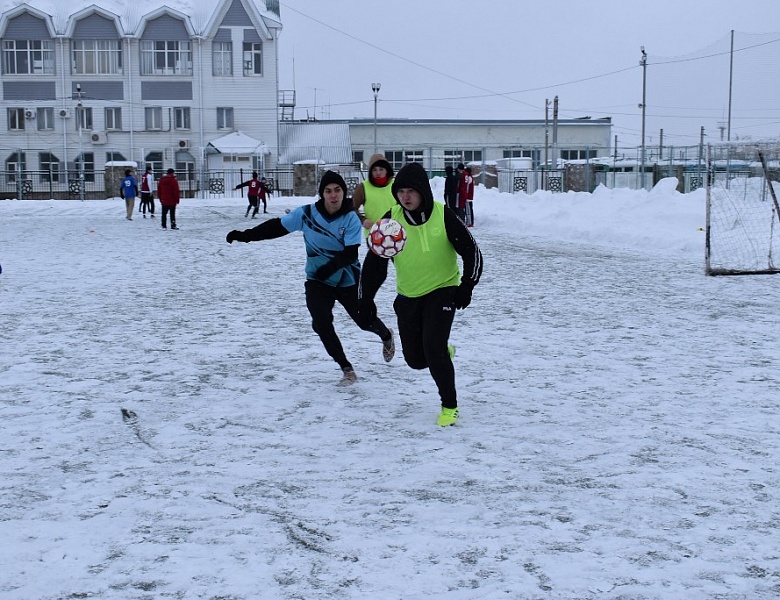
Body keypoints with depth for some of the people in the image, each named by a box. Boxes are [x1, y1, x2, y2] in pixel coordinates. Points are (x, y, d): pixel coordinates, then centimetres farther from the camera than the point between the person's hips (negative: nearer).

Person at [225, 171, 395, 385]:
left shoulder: (351, 218, -16)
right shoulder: (306, 213, -11)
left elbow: (351, 253, -21)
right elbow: (277, 226, -3)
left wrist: (330, 267, -36)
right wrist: (244, 235, -7)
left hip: (348, 280, -1)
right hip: (317, 281, 1)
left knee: (365, 320, 10)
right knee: (321, 324, -16)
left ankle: (386, 336, 48)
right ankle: (347, 369, 0)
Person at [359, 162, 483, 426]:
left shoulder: (443, 216, -16)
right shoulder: (392, 219, -9)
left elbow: (471, 251, -8)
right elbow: (374, 261, -1)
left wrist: (466, 287, -13)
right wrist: (365, 299, -4)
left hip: (442, 290, -3)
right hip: (408, 296, 4)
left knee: (434, 348, -19)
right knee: (415, 359, 5)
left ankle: (449, 406, 1)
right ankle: (444, 352, 41)